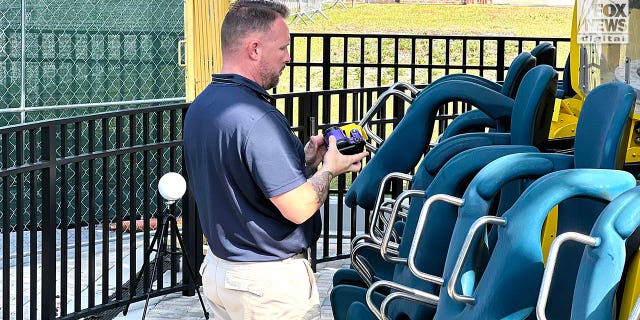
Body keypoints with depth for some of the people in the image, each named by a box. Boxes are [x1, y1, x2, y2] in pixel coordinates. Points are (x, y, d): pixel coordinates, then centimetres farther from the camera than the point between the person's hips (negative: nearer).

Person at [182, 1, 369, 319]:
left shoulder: (199, 108, 5)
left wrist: (303, 160, 10)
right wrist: (328, 169, -6)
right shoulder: (256, 119, -25)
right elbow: (299, 207, -24)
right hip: (269, 281, -9)